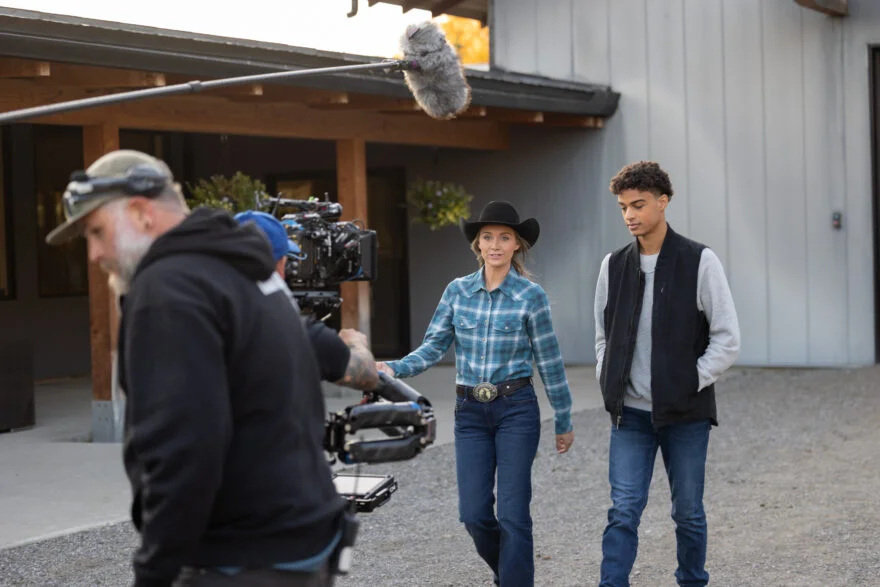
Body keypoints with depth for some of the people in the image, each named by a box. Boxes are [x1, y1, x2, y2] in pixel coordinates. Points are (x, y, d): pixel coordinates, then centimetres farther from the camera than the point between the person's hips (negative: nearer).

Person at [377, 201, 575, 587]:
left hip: (516, 410, -3)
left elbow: (549, 362, -1)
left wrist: (564, 421, 3)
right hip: (470, 412, 3)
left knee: (512, 513, -5)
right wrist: (395, 370, -18)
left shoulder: (531, 295, -5)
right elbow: (434, 347, 0)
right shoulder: (457, 291, 3)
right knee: (474, 514, 2)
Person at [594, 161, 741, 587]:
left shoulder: (699, 262, -6)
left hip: (685, 413, -2)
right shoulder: (614, 265, 5)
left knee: (688, 513, 10)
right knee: (623, 511, -6)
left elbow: (727, 340, -6)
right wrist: (608, 383, 4)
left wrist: (690, 384, -10)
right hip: (630, 413, 2)